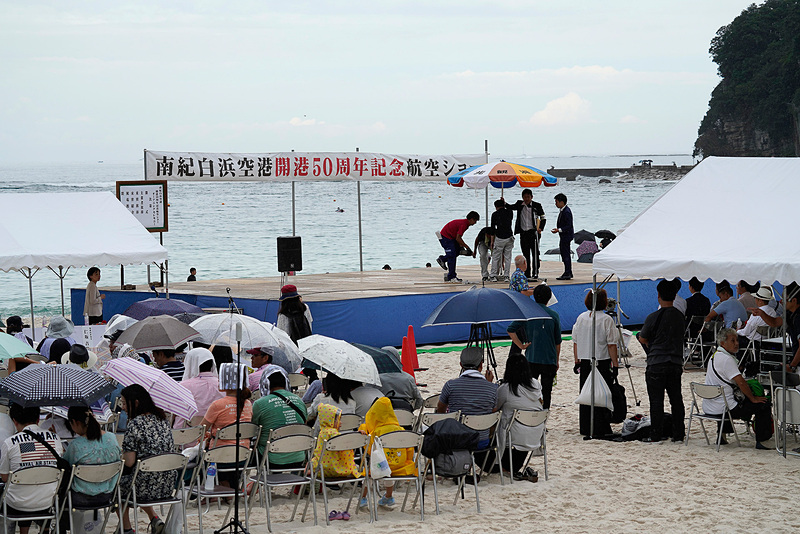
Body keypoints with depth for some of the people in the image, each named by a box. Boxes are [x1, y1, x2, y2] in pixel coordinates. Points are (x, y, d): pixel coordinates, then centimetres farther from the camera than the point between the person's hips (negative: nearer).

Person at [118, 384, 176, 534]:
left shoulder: (135, 424, -15)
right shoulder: (162, 419, 7)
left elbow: (129, 462, -17)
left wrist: (121, 456, 6)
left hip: (147, 487, -7)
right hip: (168, 485, 7)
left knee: (117, 484, 23)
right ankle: (155, 519, 22)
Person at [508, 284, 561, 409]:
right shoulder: (554, 315, -2)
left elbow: (511, 330, -9)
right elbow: (558, 341, 3)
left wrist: (521, 345, -2)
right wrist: (556, 361, 13)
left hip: (531, 360, 0)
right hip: (549, 360, 0)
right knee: (546, 390, 7)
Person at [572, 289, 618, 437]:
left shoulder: (581, 318, 6)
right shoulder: (607, 319, -10)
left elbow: (575, 342, 10)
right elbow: (611, 345, -11)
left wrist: (577, 361, 18)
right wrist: (615, 364, -6)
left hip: (584, 362, 5)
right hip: (602, 362, -5)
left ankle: (586, 429, 15)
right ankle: (600, 429, -1)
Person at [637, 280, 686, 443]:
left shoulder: (653, 317, -11)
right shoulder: (679, 316, 5)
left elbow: (642, 339, 1)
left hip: (657, 364, -5)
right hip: (676, 362, 5)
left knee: (656, 400, -1)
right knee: (676, 399, 9)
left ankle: (655, 435, -1)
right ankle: (678, 434, 11)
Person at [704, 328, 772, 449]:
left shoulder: (715, 356, 13)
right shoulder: (727, 359, -19)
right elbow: (740, 382, -23)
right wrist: (753, 399, -11)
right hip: (722, 409, -10)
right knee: (764, 404, -3)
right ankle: (761, 441, -1)